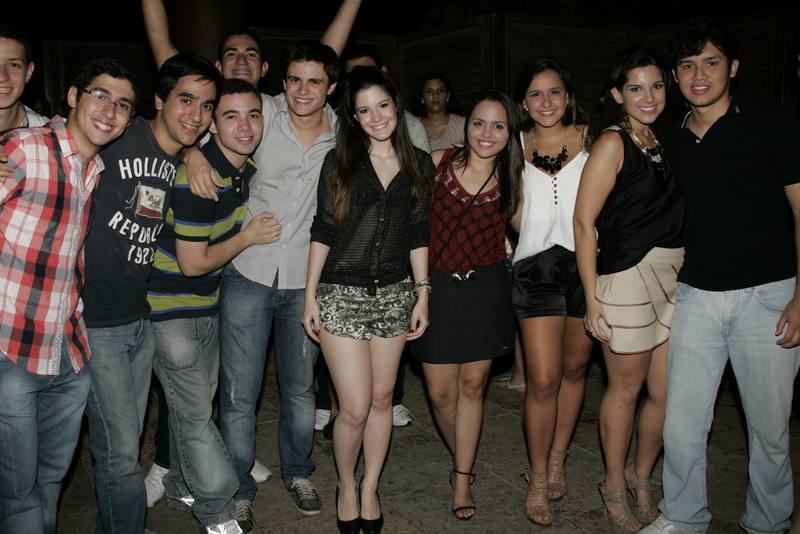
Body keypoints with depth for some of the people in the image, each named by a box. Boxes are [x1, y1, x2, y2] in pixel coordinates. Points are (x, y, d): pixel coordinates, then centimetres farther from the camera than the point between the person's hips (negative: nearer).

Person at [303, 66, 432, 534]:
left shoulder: (419, 164, 6)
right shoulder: (339, 161, 0)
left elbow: (418, 234, 9)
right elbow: (322, 231, 0)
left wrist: (423, 294, 5)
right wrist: (311, 295, -3)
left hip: (394, 294, 3)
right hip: (342, 294, -3)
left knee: (382, 399, 10)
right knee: (355, 408, -4)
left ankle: (370, 490, 28)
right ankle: (346, 487, 22)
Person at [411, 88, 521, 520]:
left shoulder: (510, 180, -3)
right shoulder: (439, 163, -8)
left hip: (485, 290, 1)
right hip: (438, 287, -1)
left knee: (471, 387, 9)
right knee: (440, 392, 4)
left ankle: (463, 477, 25)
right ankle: (462, 459, 33)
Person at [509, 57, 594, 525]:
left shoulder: (590, 138, 3)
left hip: (586, 263, 0)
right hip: (537, 266, 0)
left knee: (575, 368, 11)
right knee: (543, 381, -5)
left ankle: (558, 459, 30)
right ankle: (538, 478, 11)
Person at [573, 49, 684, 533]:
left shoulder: (664, 143, 13)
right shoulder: (612, 143, -8)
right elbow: (584, 222, -11)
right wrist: (592, 300, -14)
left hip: (673, 275, 6)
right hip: (627, 276, -6)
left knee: (667, 392, 8)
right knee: (627, 388, 6)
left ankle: (642, 478, 31)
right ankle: (615, 488, 26)